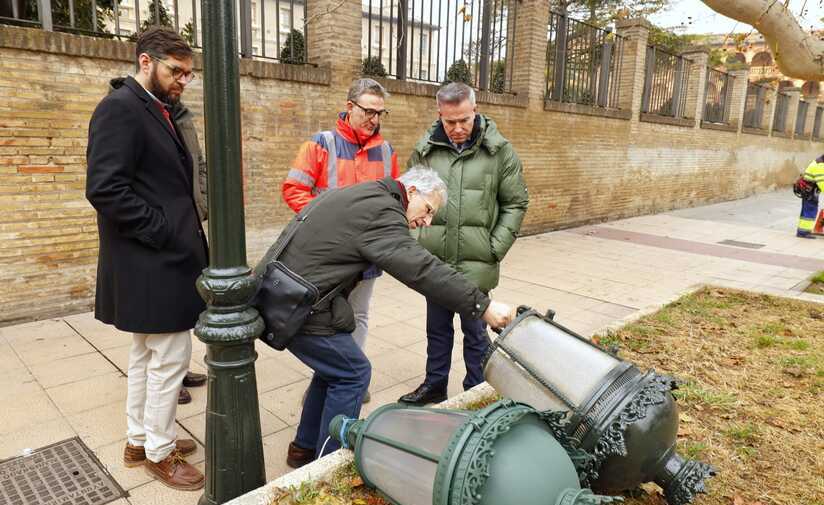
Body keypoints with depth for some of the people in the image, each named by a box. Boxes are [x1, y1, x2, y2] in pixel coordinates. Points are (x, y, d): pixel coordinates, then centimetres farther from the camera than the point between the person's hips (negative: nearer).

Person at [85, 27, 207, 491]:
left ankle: (141, 440, 34)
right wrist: (163, 233, -19)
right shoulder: (120, 108, -14)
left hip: (157, 260, 10)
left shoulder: (157, 111, 15)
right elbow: (105, 188, -23)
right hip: (154, 261, -10)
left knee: (146, 356, 18)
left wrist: (181, 233, 7)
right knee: (170, 359, 1)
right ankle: (159, 452, 19)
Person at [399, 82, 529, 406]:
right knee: (437, 328, 18)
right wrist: (418, 241, 1)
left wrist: (494, 249, -6)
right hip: (434, 261, 3)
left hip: (476, 265, -2)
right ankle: (434, 385, 36)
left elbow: (515, 204, 0)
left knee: (475, 332, 10)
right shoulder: (425, 150, 2)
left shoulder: (499, 150, -3)